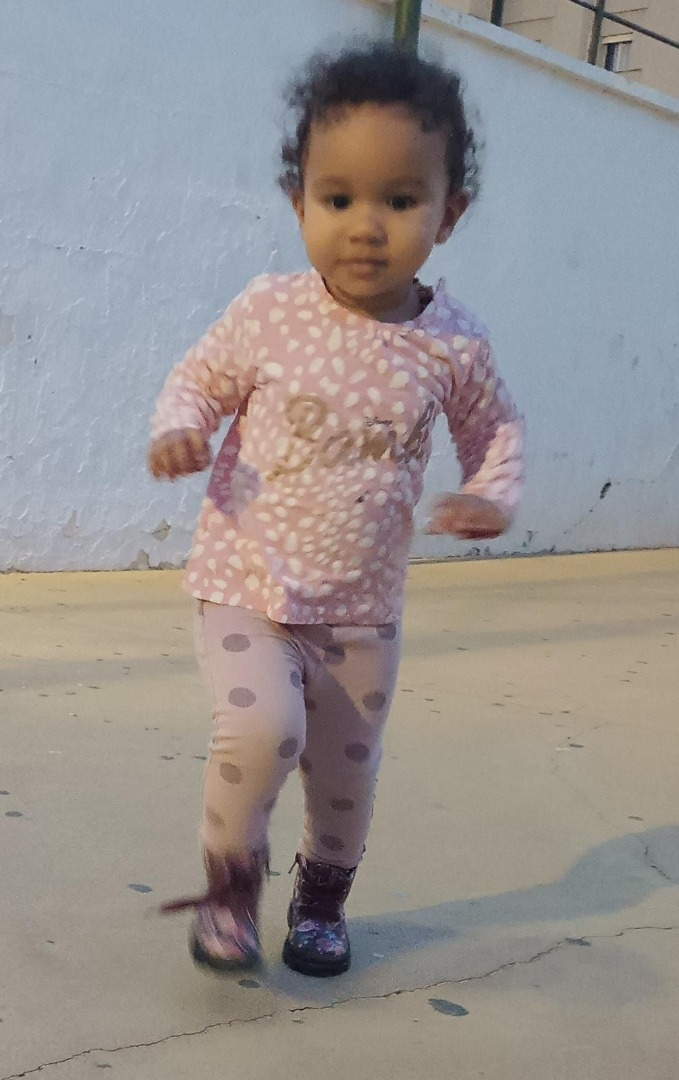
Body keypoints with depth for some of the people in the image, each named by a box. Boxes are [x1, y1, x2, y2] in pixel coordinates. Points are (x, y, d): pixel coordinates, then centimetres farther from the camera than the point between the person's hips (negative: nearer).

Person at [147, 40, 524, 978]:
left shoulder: (454, 346, -8)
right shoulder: (268, 313, -12)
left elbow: (495, 425, 10)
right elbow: (198, 380, 3)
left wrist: (493, 496, -8)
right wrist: (180, 431, -18)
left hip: (363, 609, 3)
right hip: (246, 584, -2)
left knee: (347, 773, 14)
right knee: (261, 728, -25)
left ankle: (322, 897, 44)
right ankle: (231, 880, 5)